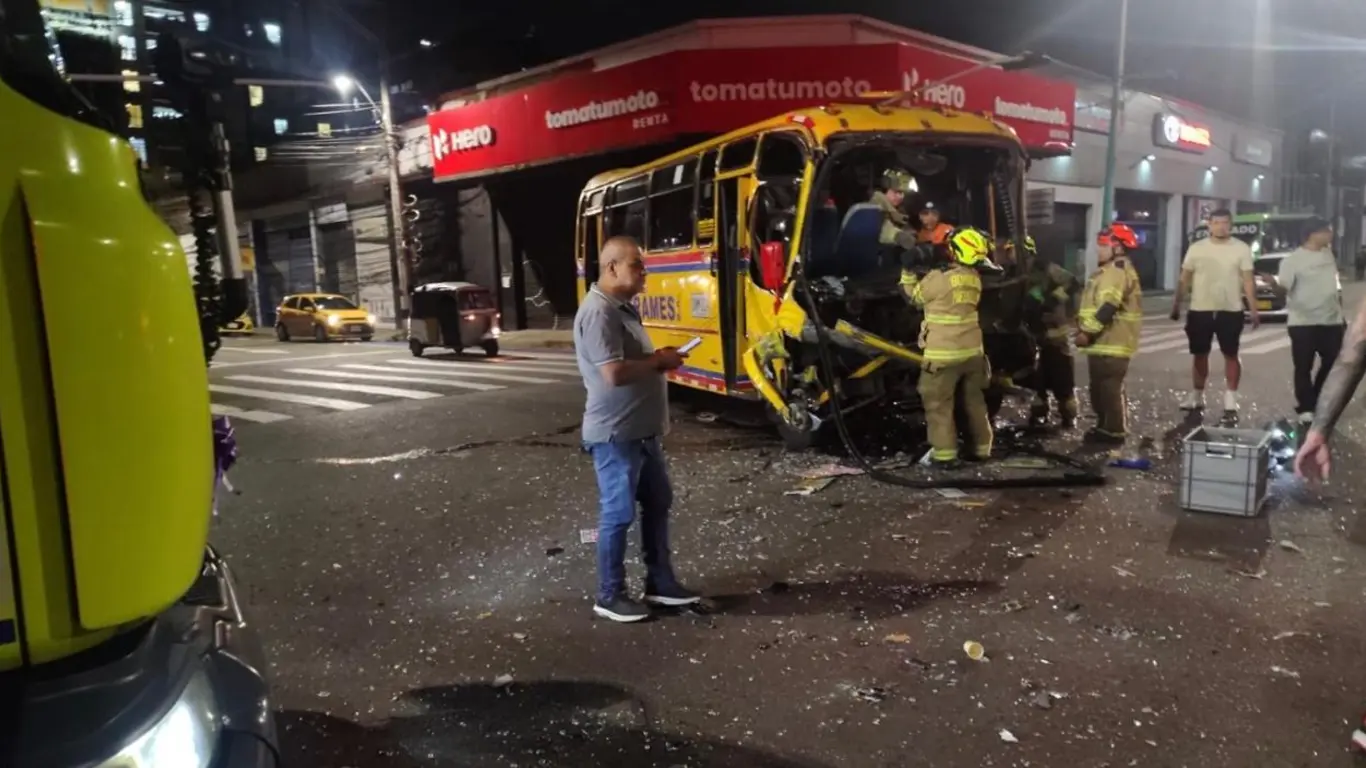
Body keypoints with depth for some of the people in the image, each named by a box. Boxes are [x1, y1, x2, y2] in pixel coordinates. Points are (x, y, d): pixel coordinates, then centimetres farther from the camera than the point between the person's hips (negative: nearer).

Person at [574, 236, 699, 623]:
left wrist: (658, 358, 3)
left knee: (658, 503, 17)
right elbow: (615, 373, -29)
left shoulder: (623, 307, 12)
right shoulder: (598, 312, -21)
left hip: (642, 430, 10)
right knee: (618, 514, 2)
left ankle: (660, 582, 30)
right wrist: (659, 362, -15)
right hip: (616, 434, -10)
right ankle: (609, 596, 17)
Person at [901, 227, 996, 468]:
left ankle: (945, 454, -1)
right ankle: (982, 448, 26)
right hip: (972, 350, 7)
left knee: (939, 404, 1)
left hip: (944, 353, -6)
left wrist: (908, 270, 6)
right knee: (975, 400, 18)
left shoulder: (939, 278, -17)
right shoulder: (974, 278, 4)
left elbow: (914, 295, -1)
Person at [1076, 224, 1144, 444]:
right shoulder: (1110, 270, 21)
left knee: (1110, 388, -7)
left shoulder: (1118, 272, -15)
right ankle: (1105, 426, 26)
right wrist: (1084, 328, 18)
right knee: (1100, 388, 17)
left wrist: (1087, 332, -21)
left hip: (1111, 343, -11)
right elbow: (1094, 304, 25)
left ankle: (1115, 431, -1)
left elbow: (1107, 308, -24)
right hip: (1104, 342, 11)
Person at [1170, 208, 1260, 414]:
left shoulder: (1242, 249, -1)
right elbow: (1185, 279, 5)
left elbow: (1248, 281, -3)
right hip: (1200, 310, 2)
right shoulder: (1196, 248, 2)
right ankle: (1196, 396, 19)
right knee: (1200, 355, 9)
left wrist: (1254, 310, -8)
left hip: (1230, 311, -1)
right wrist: (1176, 304, 1)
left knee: (1230, 355, 2)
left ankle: (1230, 398, 8)